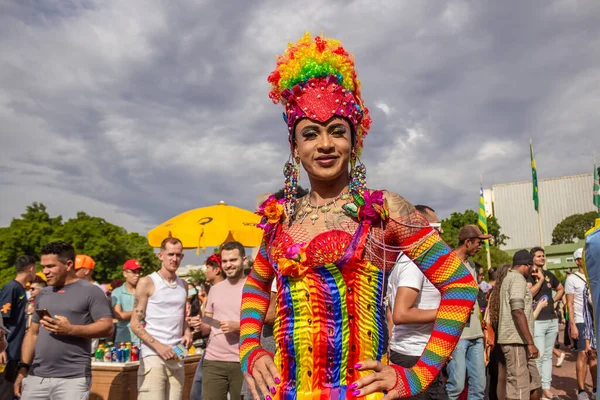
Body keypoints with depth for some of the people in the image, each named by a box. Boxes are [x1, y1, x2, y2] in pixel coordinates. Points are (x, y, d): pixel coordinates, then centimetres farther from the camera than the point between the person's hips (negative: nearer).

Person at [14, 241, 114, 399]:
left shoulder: (90, 291, -4)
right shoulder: (43, 294, 15)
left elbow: (107, 327, -10)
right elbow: (33, 333, 18)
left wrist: (70, 330, -19)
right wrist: (23, 368, 11)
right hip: (36, 377, 5)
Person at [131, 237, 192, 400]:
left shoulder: (183, 285, 15)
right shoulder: (147, 283, -2)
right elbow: (135, 324, -4)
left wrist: (187, 333, 4)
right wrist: (158, 346, -14)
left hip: (177, 358, 5)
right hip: (153, 356, -5)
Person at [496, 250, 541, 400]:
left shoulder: (509, 278, 21)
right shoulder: (517, 278, -10)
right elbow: (518, 311, -21)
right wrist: (531, 342, -21)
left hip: (518, 340, 10)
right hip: (515, 340, -10)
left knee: (534, 383, 14)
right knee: (518, 387, -6)